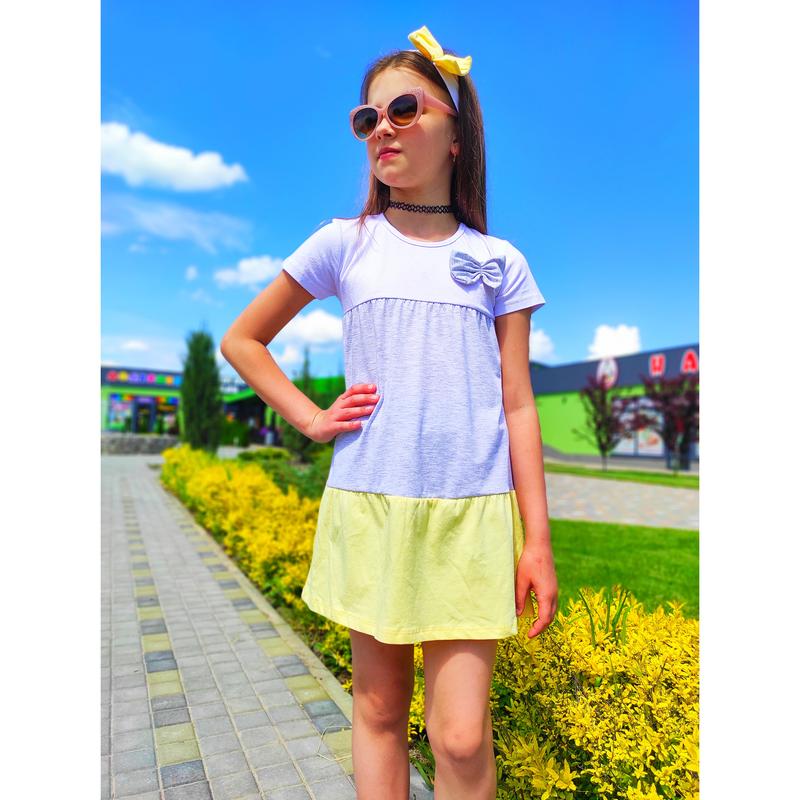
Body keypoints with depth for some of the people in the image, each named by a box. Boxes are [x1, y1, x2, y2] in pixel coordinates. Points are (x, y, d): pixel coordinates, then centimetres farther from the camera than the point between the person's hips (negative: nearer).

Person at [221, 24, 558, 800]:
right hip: (368, 508, 1)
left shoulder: (500, 264, 5)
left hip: (471, 514, 0)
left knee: (462, 735, -1)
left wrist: (538, 540, 0)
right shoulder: (344, 245, 5)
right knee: (378, 711, 14)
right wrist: (311, 419, 1)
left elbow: (516, 406, 3)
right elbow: (240, 340, 13)